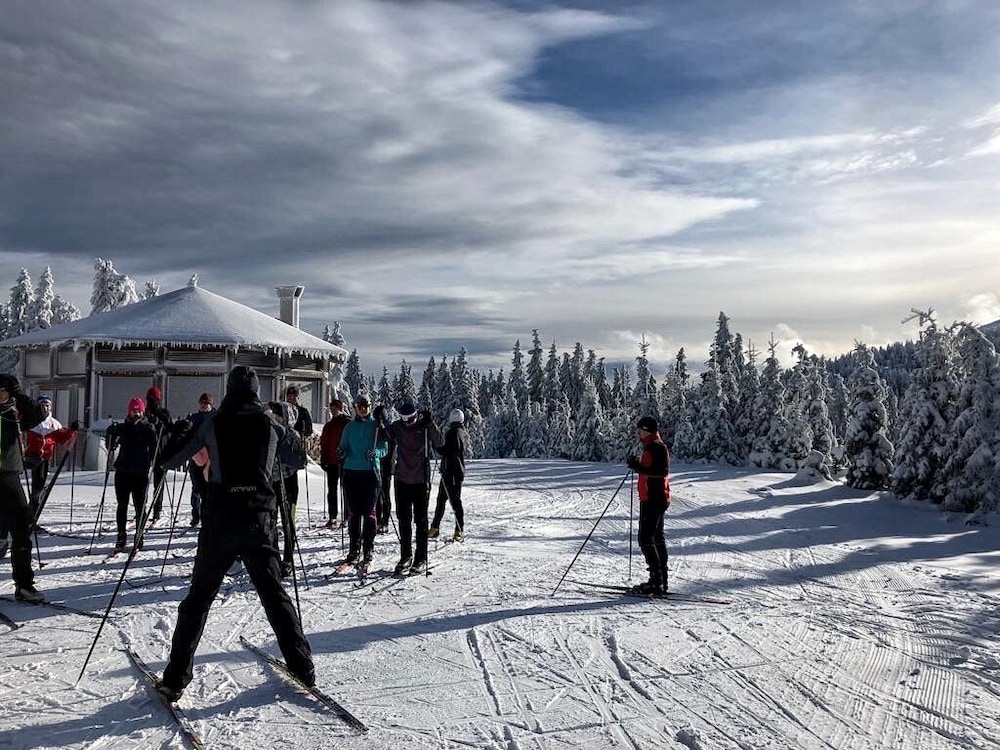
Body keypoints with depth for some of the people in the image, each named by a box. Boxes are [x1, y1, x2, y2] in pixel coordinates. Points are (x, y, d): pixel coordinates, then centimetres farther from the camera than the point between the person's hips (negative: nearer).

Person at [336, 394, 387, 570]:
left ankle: (367, 551, 1)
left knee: (369, 512, -3)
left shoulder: (377, 426, 3)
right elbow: (343, 447, 13)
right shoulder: (350, 427, 10)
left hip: (370, 473, -3)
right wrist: (341, 452, -10)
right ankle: (354, 550, 16)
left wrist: (375, 453, -17)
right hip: (351, 473, 3)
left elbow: (384, 449, 3)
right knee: (353, 513, 6)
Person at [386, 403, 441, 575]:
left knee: (421, 520, 2)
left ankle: (421, 560, 8)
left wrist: (429, 423, -29)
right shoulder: (397, 427, 1)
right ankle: (406, 556, 24)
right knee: (404, 520, 12)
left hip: (421, 480, -4)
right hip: (402, 480, 4)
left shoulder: (425, 426, -8)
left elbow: (438, 442, -20)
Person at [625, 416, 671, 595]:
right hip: (652, 499, 11)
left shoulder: (658, 447, -14)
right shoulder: (650, 447, 18)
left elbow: (663, 471, -26)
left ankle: (657, 581, -11)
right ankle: (660, 581, 21)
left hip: (654, 500, -11)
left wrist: (639, 468, -29)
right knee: (656, 538, 14)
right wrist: (637, 465, 14)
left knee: (646, 539, -12)